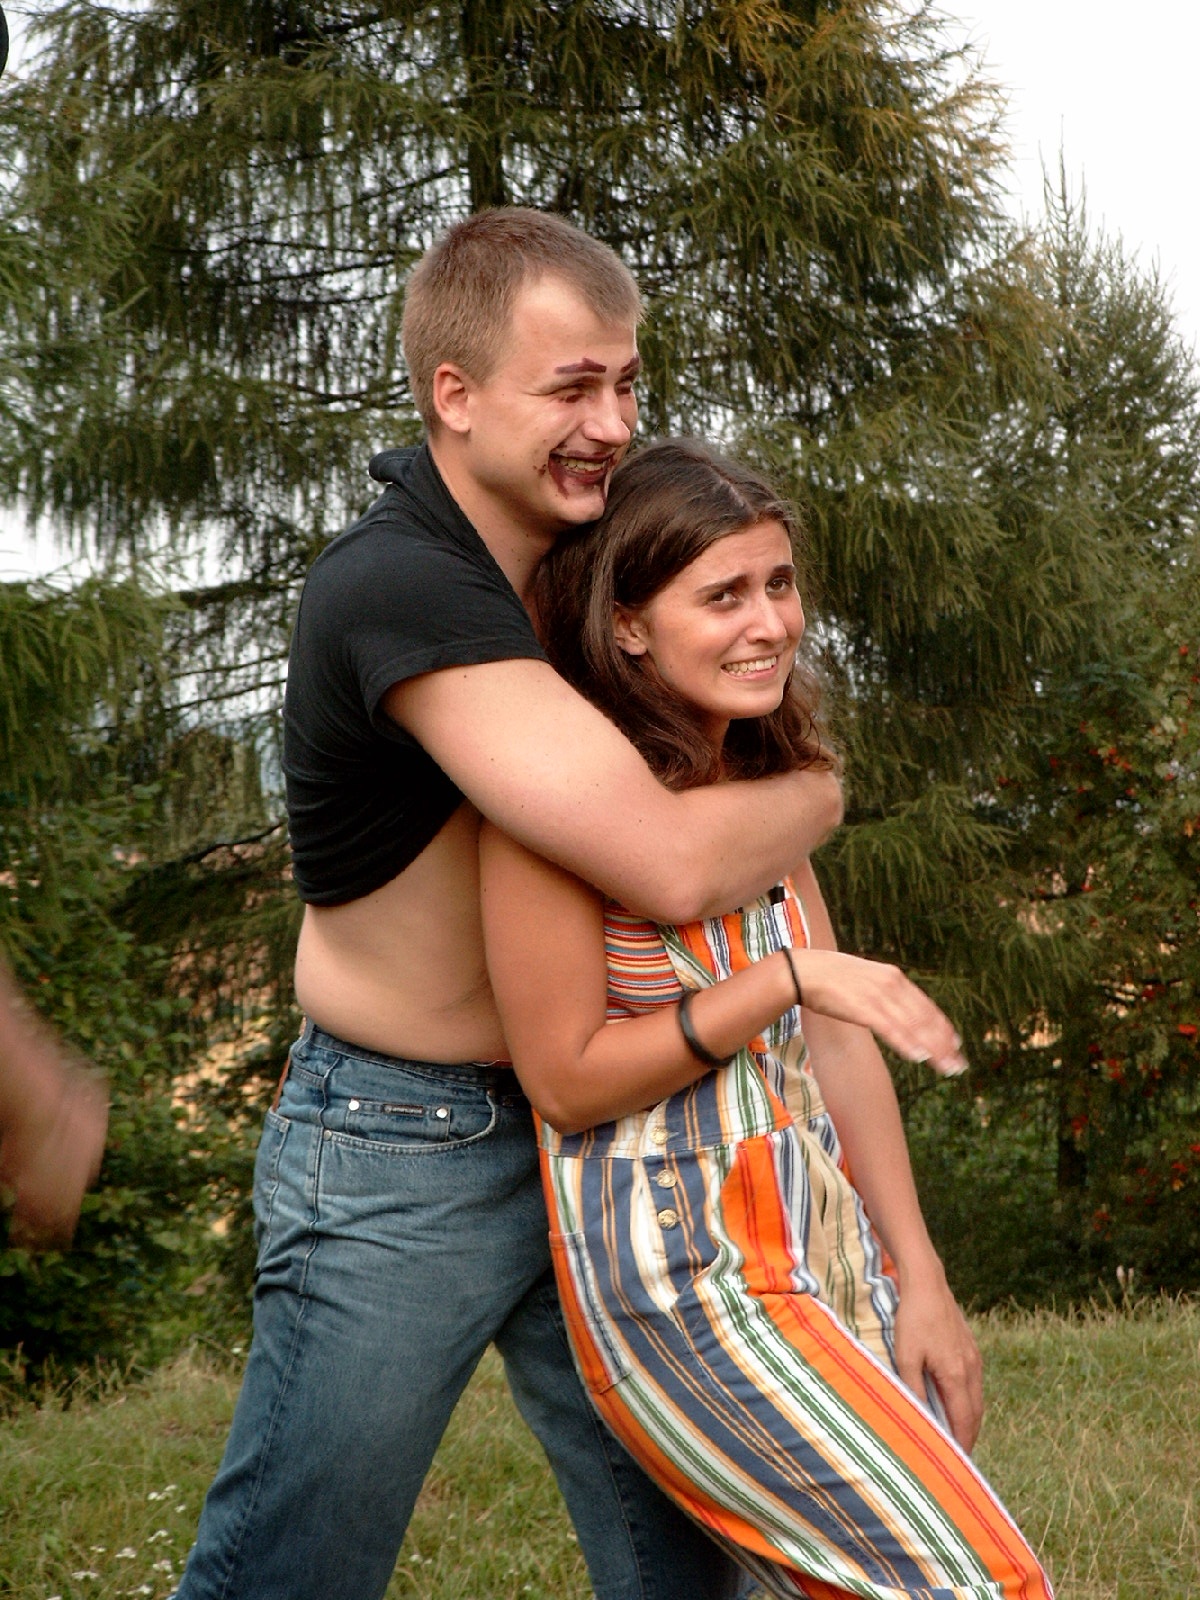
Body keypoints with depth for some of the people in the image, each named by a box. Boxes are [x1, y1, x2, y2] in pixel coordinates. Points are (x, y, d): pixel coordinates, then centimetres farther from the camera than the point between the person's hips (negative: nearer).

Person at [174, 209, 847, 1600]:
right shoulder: (397, 588, -24)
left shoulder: (545, 554, 5)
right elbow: (672, 866, -29)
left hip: (571, 1141, 9)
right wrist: (818, 793, -9)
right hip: (396, 1160, -8)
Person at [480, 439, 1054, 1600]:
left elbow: (838, 1039, 9)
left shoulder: (761, 779, 9)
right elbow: (564, 1078, -14)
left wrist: (916, 1274, 7)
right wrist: (786, 979, -21)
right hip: (679, 1271, -8)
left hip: (821, 1234, 8)